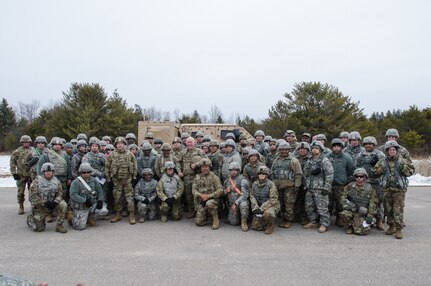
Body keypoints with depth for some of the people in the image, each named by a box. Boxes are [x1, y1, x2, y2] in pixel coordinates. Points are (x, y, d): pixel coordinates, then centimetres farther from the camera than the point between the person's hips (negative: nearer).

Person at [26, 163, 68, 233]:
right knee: (39, 228, -1)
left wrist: (55, 202, -21)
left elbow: (59, 194, 1)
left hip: (52, 204, 3)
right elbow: (33, 196, -14)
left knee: (63, 205, -27)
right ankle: (30, 218, 34)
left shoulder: (57, 181, 0)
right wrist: (45, 203, -24)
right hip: (39, 206, -3)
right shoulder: (36, 181, -11)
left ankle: (59, 226, -16)